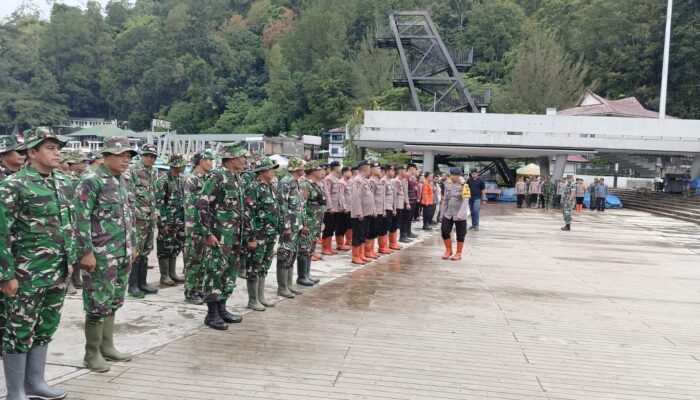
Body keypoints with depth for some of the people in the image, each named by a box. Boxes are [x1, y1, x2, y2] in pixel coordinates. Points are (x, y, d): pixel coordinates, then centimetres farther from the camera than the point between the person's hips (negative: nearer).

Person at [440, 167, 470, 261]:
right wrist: (443, 211, 12)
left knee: (460, 234, 4)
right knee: (445, 232, 2)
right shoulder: (448, 185, 7)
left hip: (459, 215, -5)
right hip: (448, 214, 5)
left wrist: (461, 213, -27)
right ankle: (448, 250, 21)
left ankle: (458, 253, 17)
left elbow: (465, 200, -17)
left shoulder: (464, 186, -9)